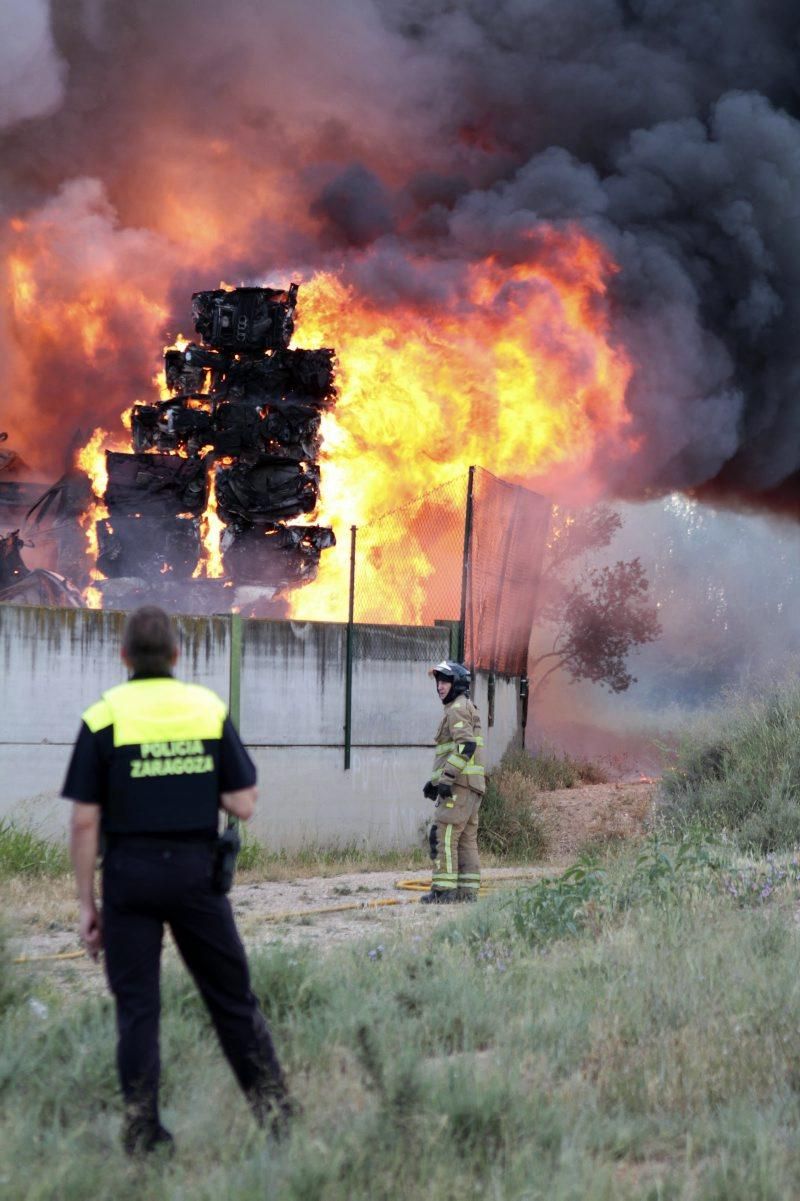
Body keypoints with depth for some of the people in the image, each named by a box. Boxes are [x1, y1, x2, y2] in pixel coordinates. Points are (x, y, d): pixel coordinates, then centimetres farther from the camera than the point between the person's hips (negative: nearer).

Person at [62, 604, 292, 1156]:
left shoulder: (104, 717, -4)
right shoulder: (211, 709, 2)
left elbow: (86, 820, -6)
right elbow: (244, 805, 0)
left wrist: (87, 902, 0)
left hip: (130, 874, -1)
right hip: (196, 871, 1)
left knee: (137, 1005, 5)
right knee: (232, 996, 12)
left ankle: (142, 1131, 5)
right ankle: (274, 1108, 11)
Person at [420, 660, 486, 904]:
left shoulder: (457, 709, -8)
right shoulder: (468, 710, 24)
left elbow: (466, 745, -22)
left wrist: (446, 777, -23)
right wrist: (434, 781, 25)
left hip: (460, 784, -10)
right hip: (472, 786, 10)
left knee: (444, 835, -11)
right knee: (466, 839, 9)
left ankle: (443, 889, -15)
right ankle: (468, 890, 9)